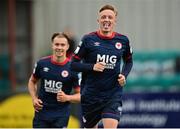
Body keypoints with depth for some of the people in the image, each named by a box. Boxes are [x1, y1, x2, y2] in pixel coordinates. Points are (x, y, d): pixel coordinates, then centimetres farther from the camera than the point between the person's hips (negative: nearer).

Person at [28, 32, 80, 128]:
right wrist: (34, 98, 2)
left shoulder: (73, 69, -8)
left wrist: (67, 98, -21)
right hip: (42, 112, 2)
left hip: (61, 116, -2)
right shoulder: (42, 63, -1)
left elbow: (80, 95, -3)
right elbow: (32, 81, 17)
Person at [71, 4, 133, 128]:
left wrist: (124, 75, 0)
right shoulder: (88, 39, -5)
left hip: (113, 94, 0)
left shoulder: (123, 40, 3)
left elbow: (129, 61, 20)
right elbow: (74, 64, -3)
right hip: (90, 94, 0)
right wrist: (92, 67, -19)